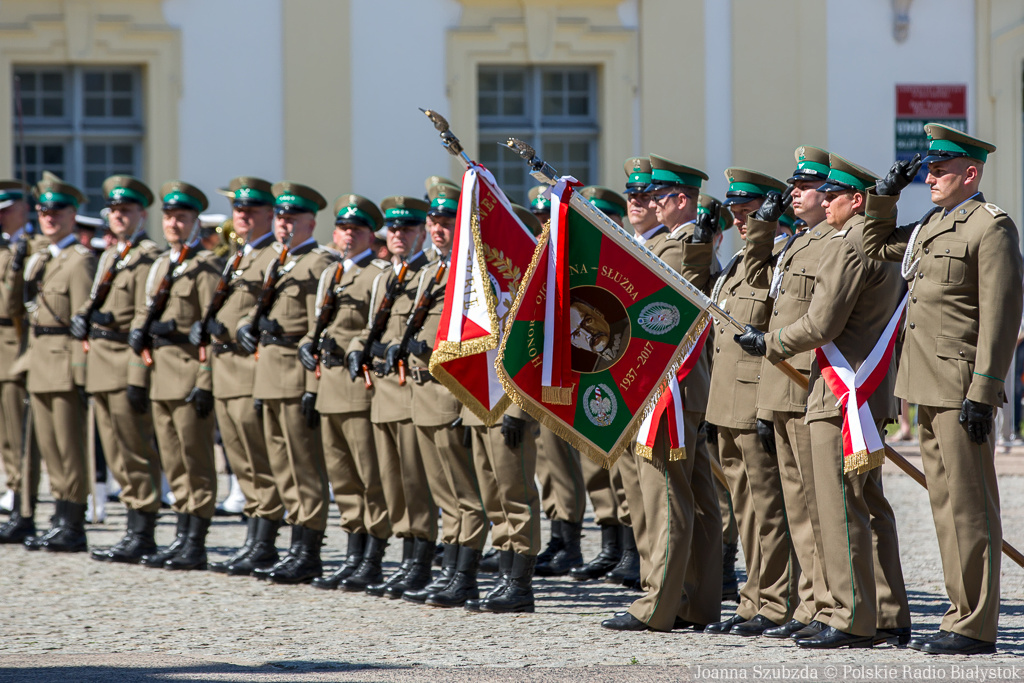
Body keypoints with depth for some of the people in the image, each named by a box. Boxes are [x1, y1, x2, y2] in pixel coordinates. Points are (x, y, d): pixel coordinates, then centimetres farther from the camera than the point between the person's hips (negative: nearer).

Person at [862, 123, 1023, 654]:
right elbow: (877, 246, 33)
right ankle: (962, 614, 17)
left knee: (970, 508, -6)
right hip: (930, 390, 9)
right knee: (946, 506, 12)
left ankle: (976, 628, -4)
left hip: (961, 389, -9)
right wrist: (885, 194, 16)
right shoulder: (932, 225, 16)